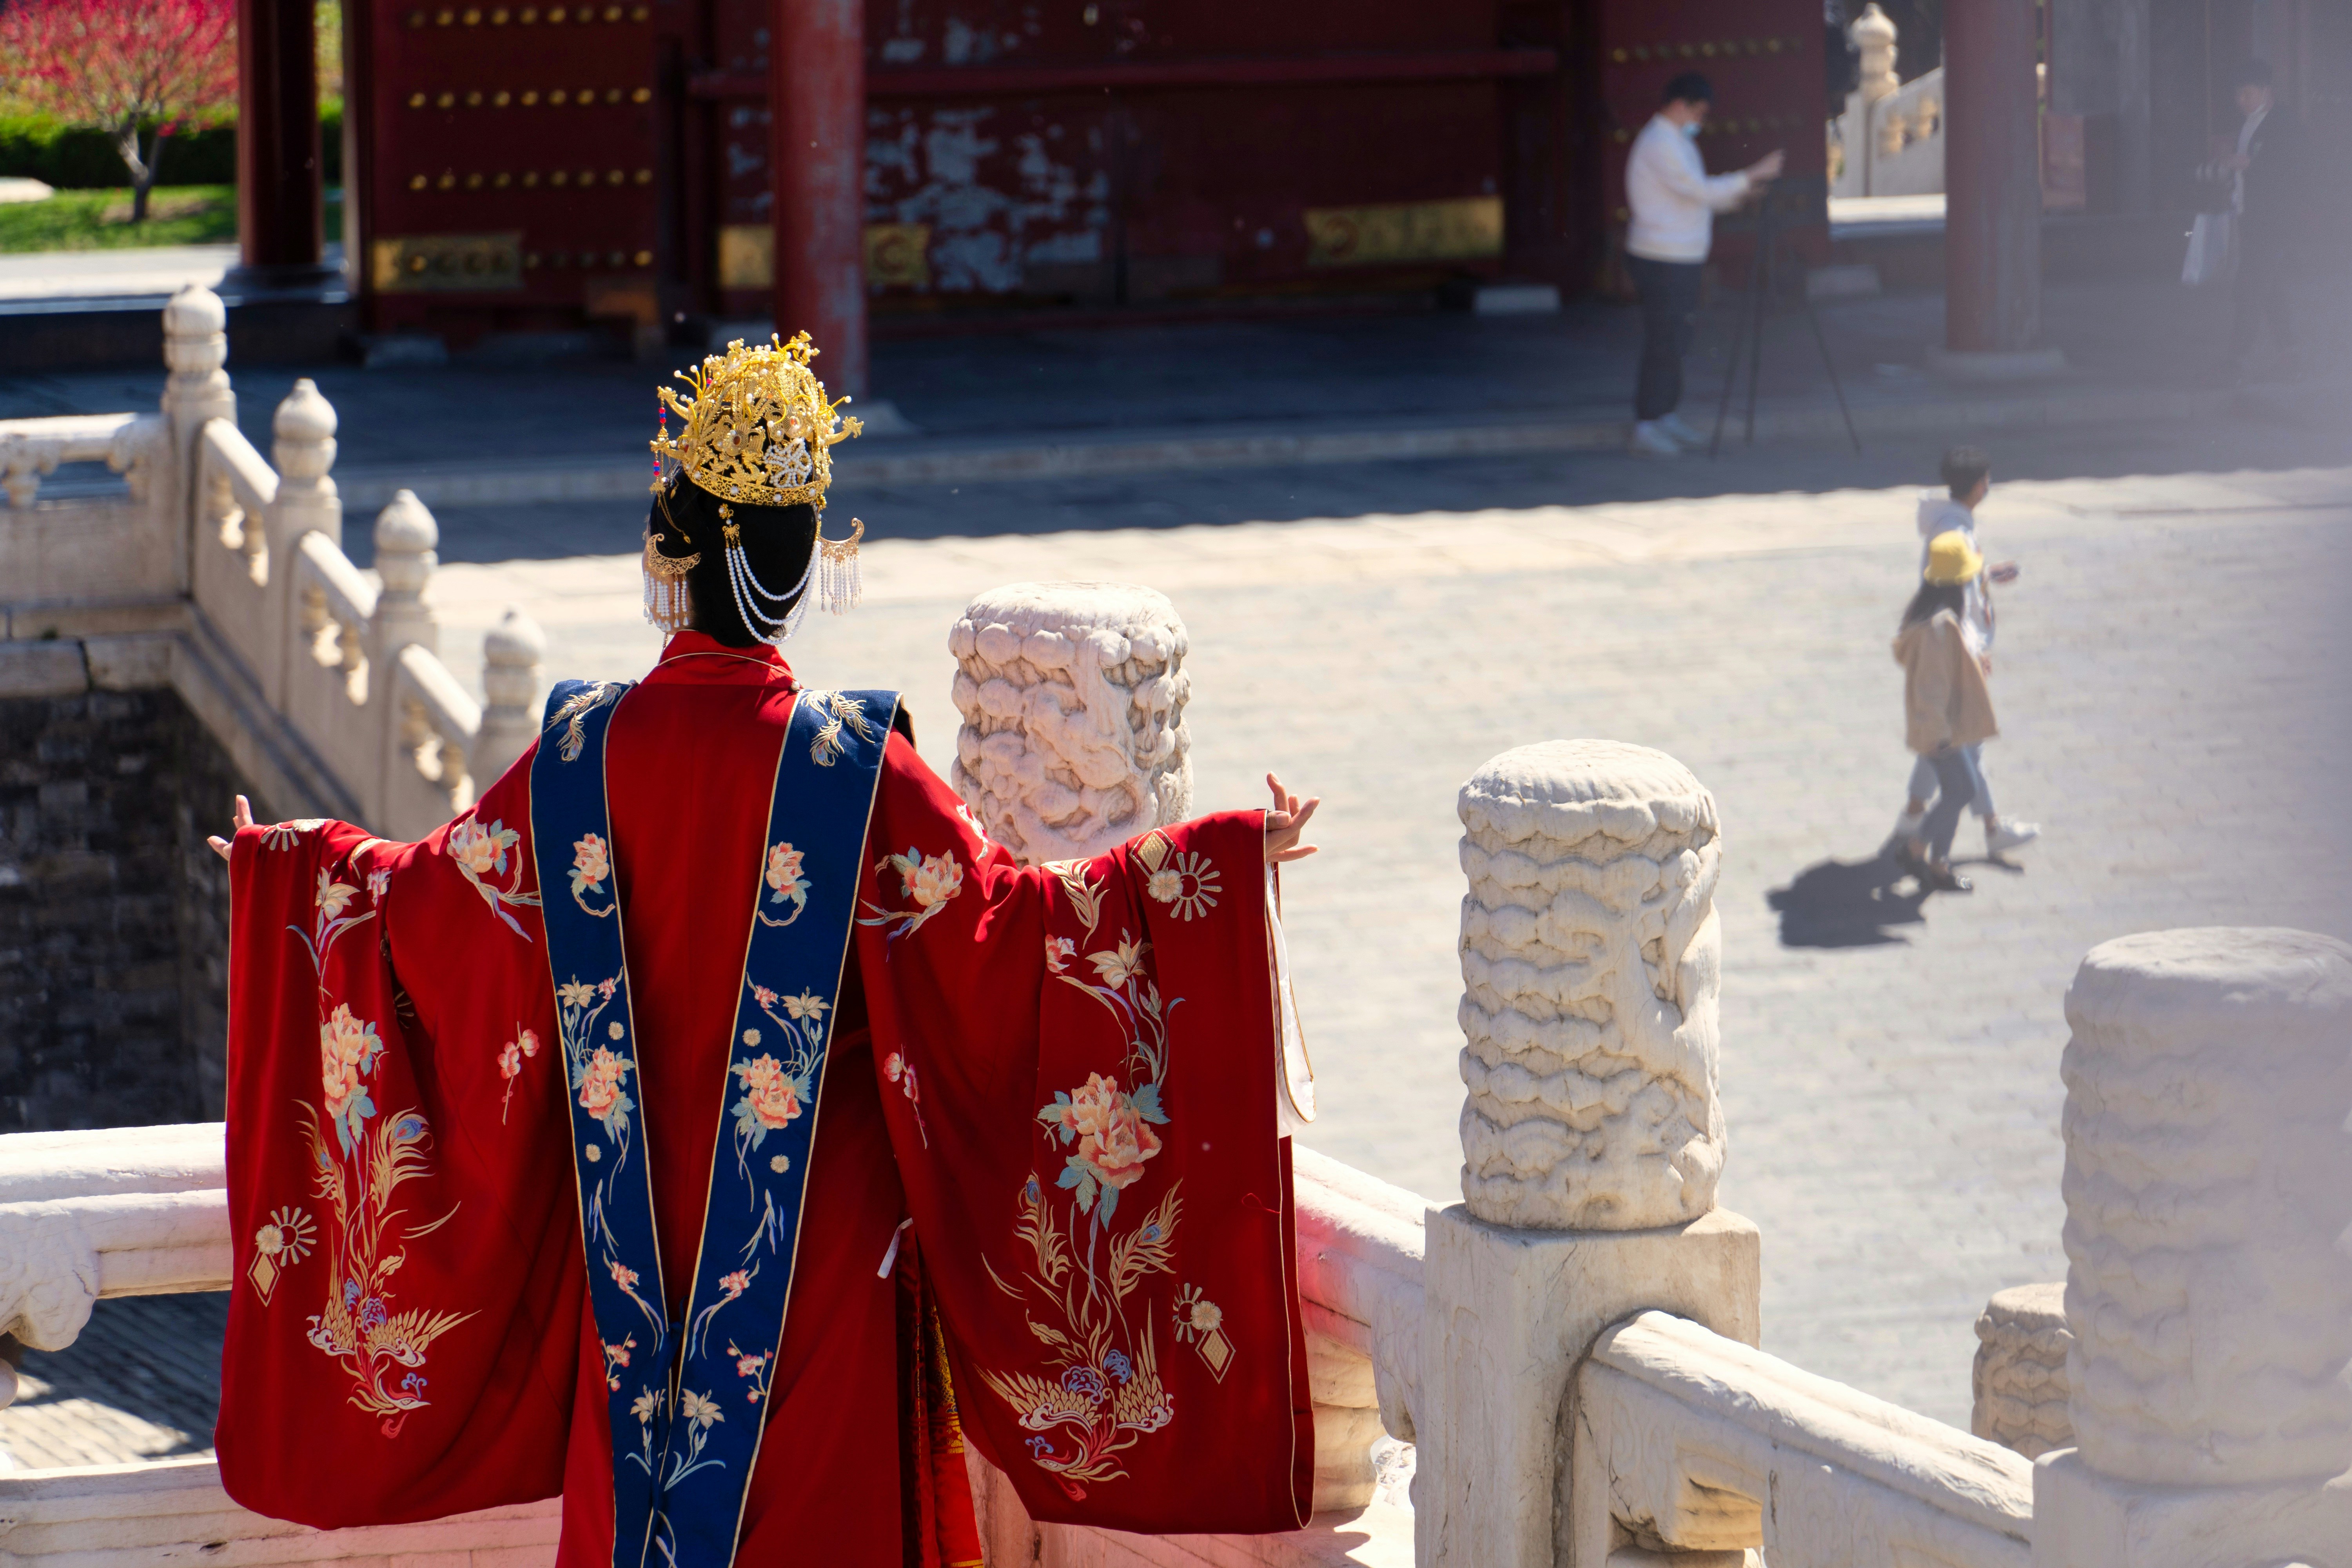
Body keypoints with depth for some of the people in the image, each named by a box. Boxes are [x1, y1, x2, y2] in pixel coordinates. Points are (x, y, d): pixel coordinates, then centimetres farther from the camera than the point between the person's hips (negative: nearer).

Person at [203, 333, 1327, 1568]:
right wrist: (1225, 860, -6)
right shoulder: (851, 761, -14)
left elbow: (430, 896, 8)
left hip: (644, 1221, 3)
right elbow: (998, 919, -10)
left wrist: (293, 865, 27)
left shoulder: (584, 750, -5)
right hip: (820, 1229, -3)